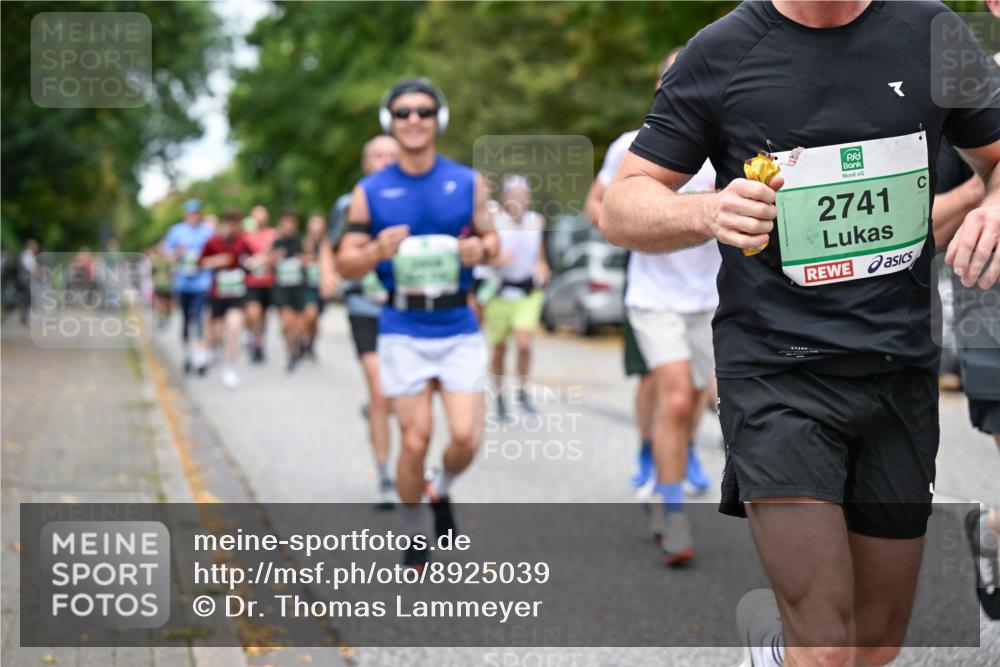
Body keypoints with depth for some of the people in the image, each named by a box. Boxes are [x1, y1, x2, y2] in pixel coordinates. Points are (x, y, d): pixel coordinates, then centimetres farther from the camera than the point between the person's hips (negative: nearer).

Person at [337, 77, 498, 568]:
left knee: (466, 437, -8)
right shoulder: (370, 192, 2)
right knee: (415, 441, -2)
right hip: (402, 331, -1)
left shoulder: (468, 183, 5)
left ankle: (441, 490, 26)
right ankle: (413, 532, 20)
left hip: (459, 329, 1)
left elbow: (490, 239, 13)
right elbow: (345, 263, 3)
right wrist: (378, 251, -18)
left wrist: (481, 248, -11)